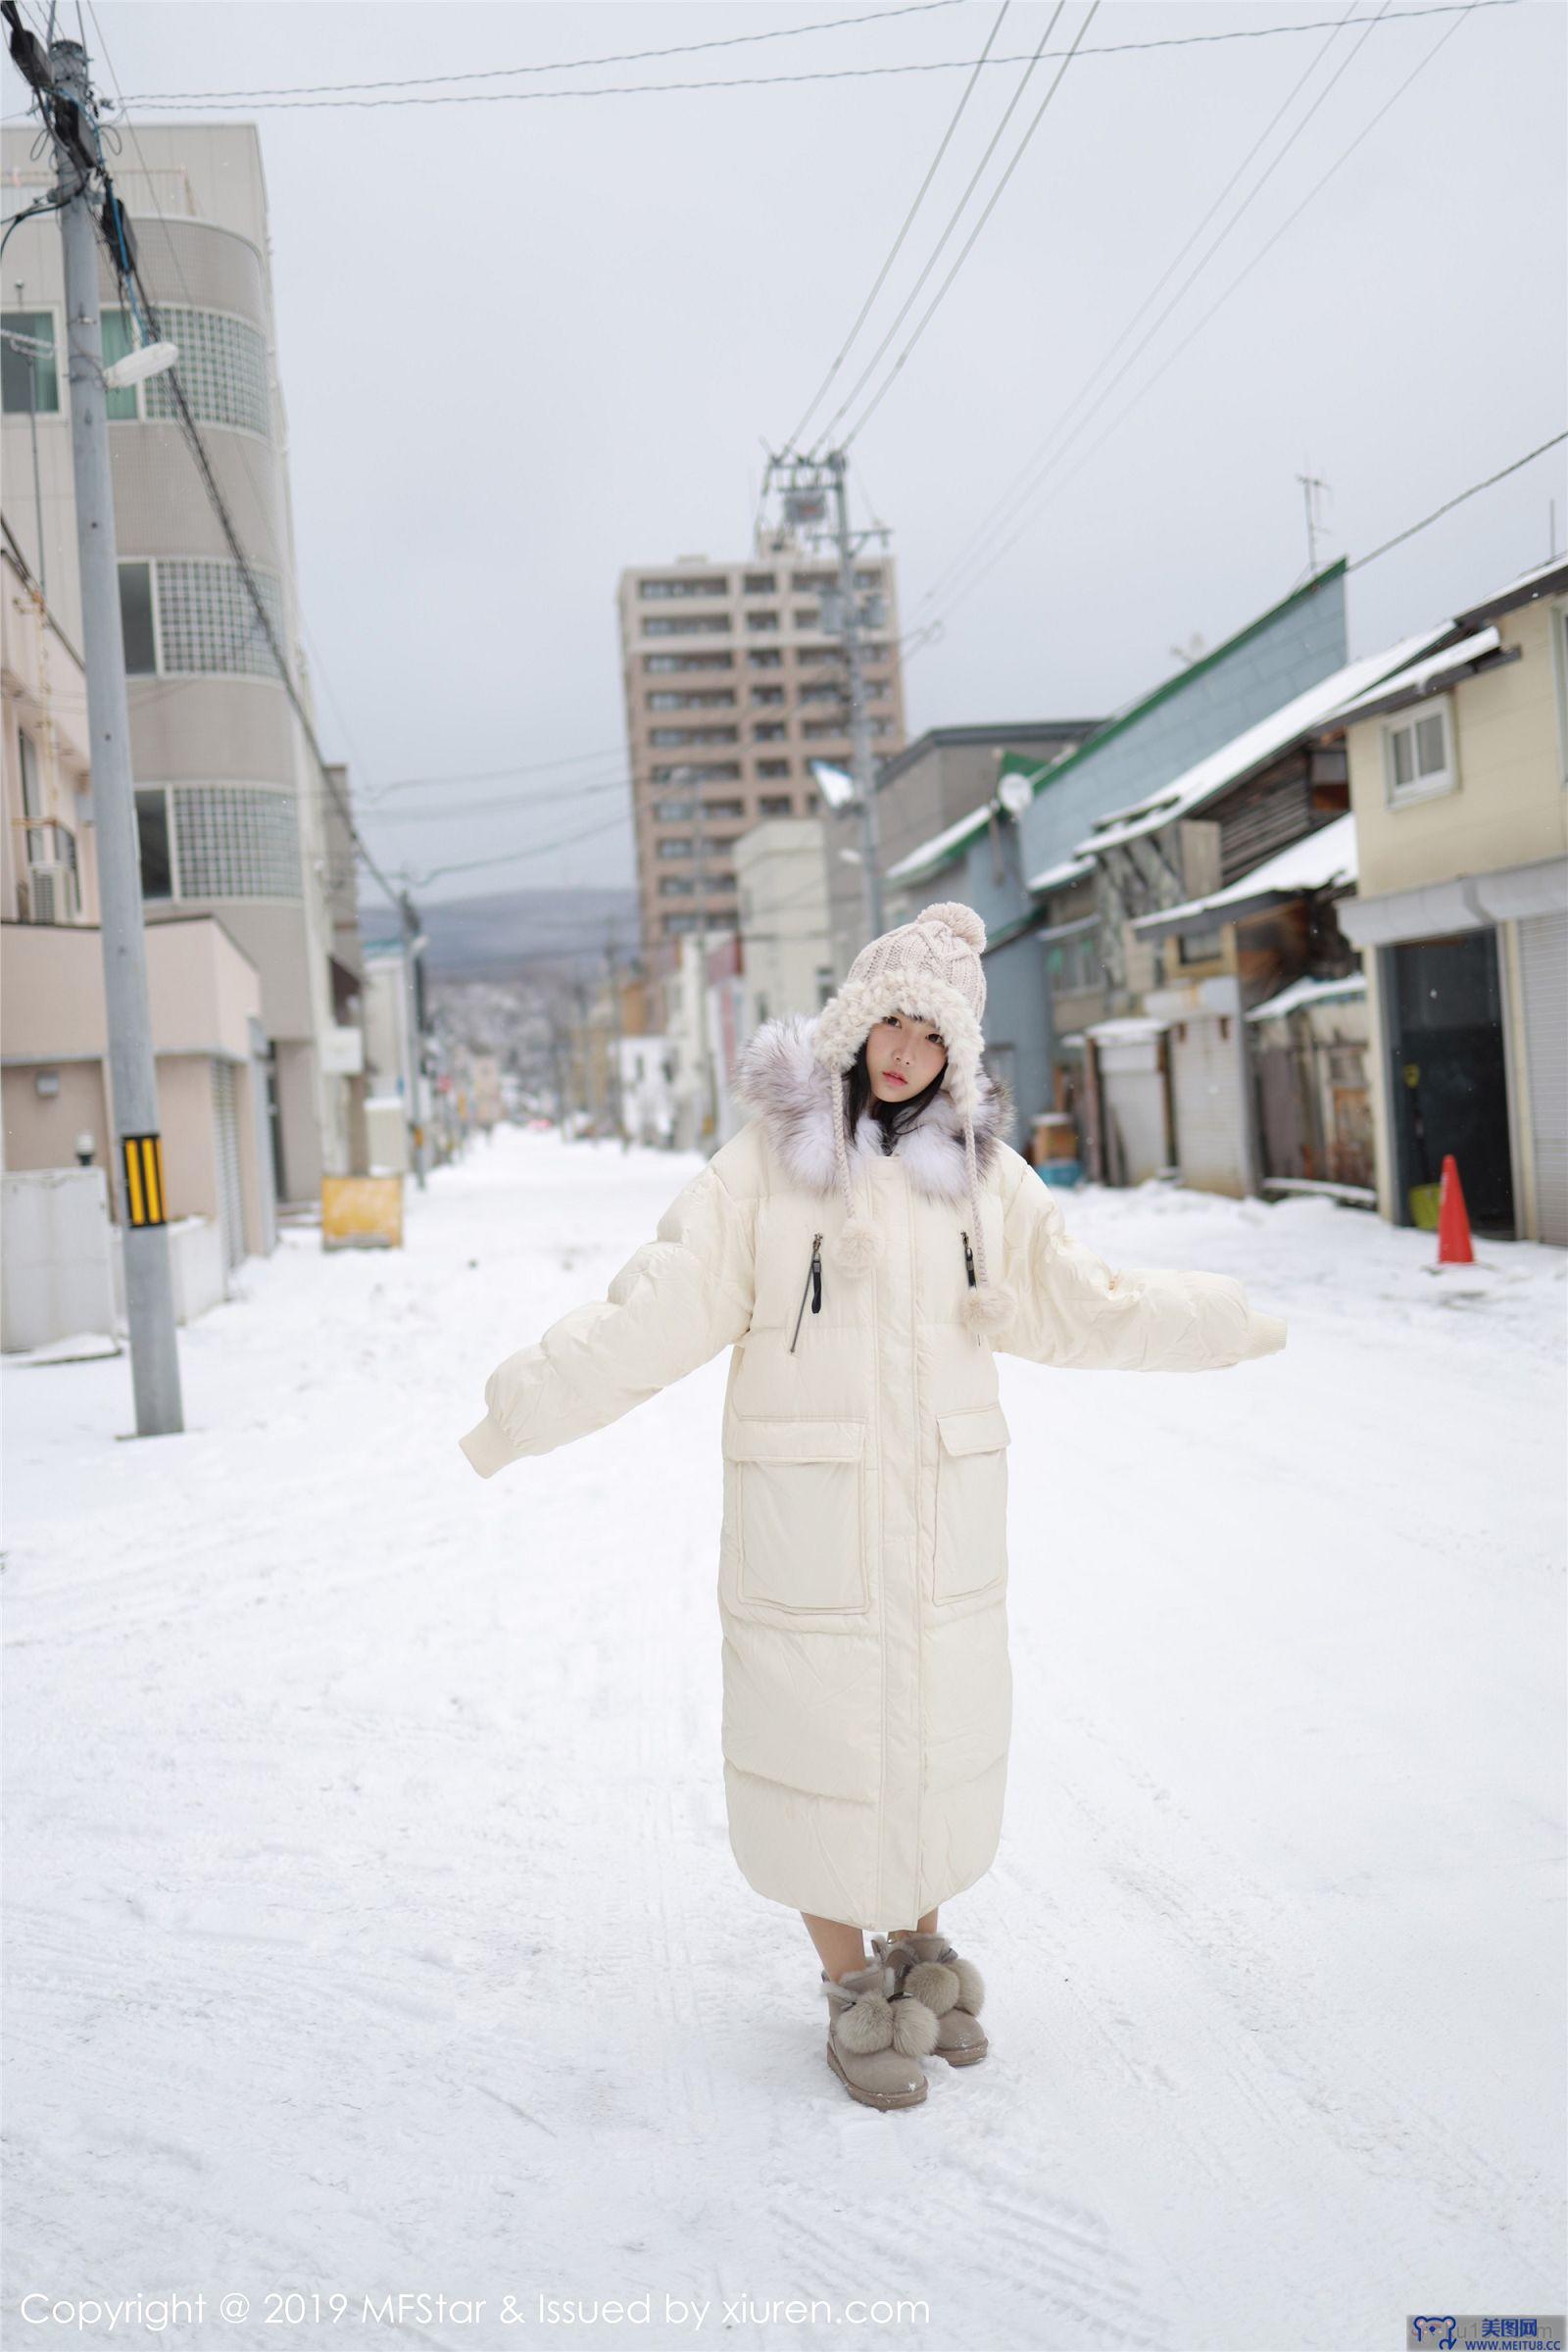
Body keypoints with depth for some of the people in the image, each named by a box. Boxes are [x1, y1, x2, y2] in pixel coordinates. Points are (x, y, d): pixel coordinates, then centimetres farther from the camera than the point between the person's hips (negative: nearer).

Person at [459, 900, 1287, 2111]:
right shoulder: (766, 1161, -5)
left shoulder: (982, 1171, 5)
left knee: (939, 1728, 12)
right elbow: (661, 1309, -10)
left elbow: (1081, 1308, 14)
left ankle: (920, 1944, 37)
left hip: (943, 1507, 3)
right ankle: (852, 1987, 25)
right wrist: (530, 1403, -18)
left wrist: (1226, 1321, 17)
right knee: (817, 1736, 3)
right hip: (806, 1509, -3)